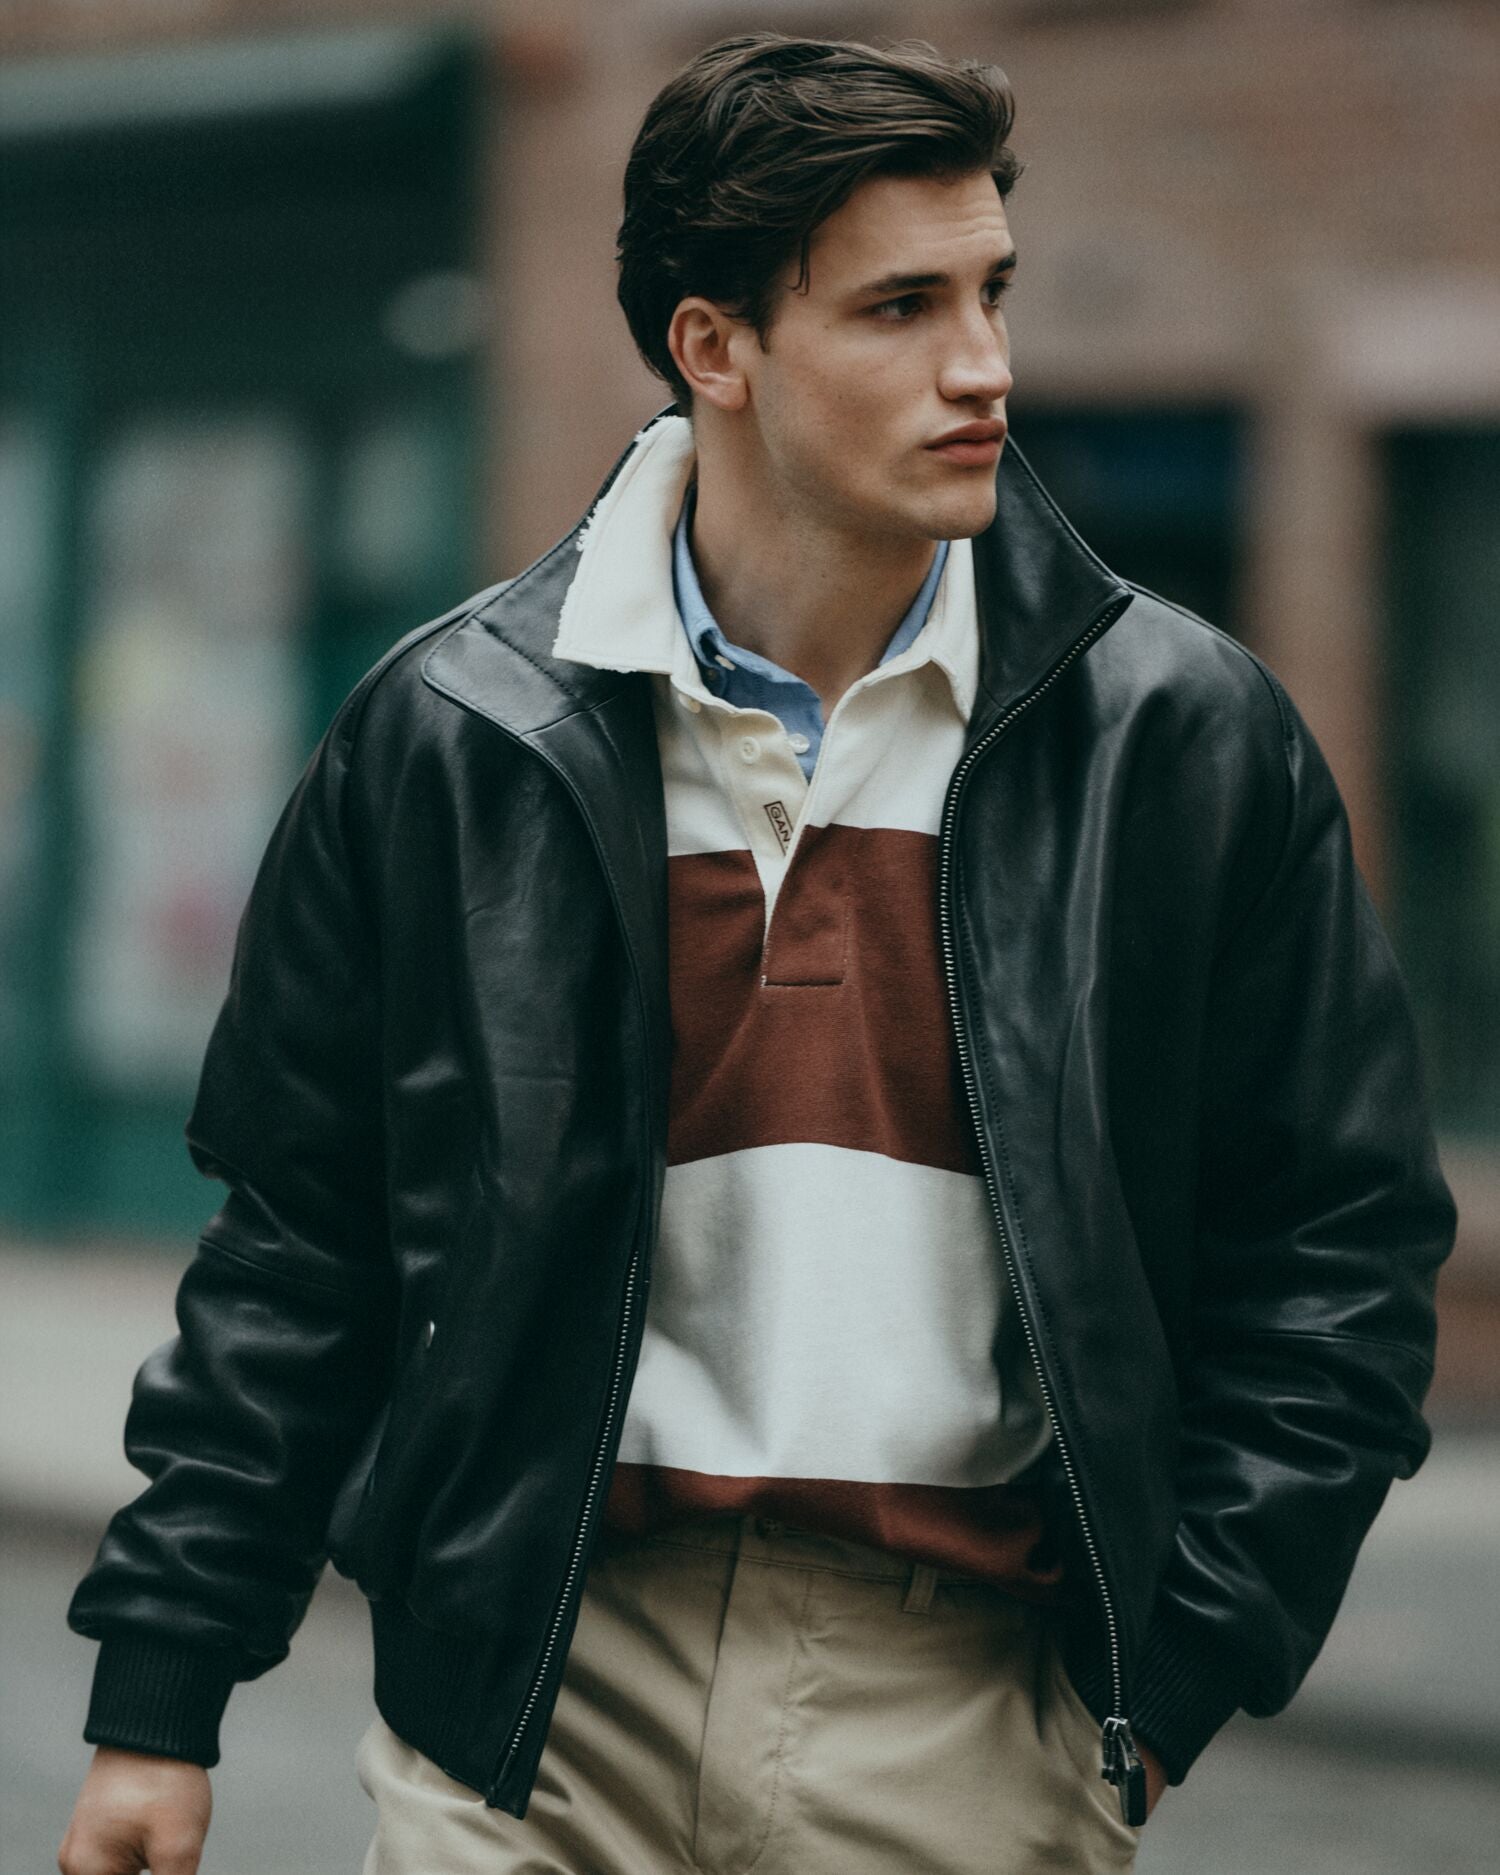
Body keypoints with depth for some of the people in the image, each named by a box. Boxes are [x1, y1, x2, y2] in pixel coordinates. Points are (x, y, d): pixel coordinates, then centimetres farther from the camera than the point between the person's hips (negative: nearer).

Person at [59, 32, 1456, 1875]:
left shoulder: (1182, 738, 1)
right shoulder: (453, 735, 2)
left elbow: (1338, 1243, 5)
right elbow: (296, 1244, 7)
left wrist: (1163, 1683, -2)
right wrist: (162, 1693, 5)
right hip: (540, 1716, 0)